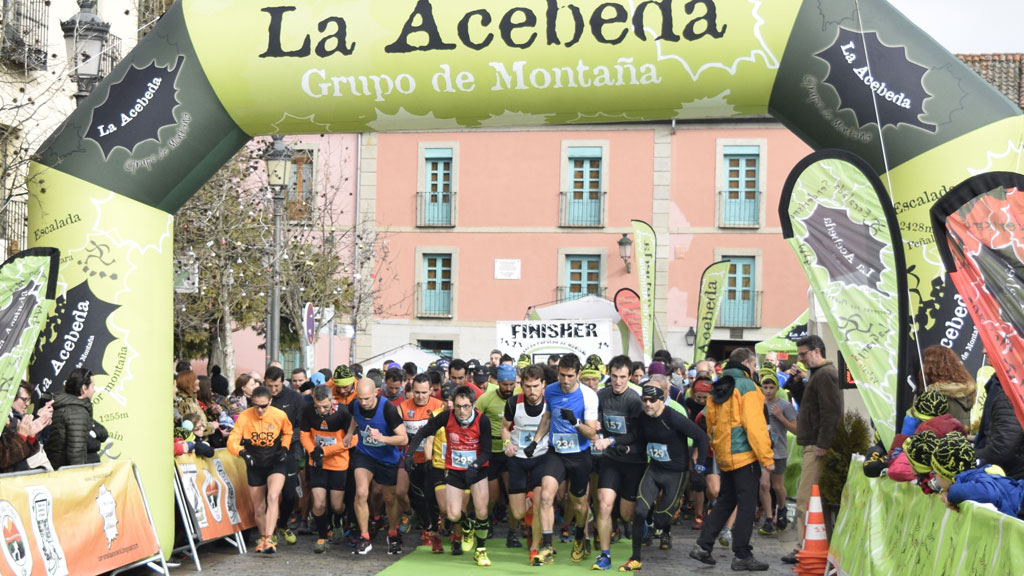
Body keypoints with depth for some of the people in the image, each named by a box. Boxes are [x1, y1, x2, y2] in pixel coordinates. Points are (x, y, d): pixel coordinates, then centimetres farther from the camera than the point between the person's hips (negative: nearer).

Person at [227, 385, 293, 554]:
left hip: (276, 463, -1)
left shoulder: (280, 415, -12)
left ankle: (269, 538, -26)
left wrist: (284, 447, -9)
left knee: (272, 497, -26)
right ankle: (263, 539, 33)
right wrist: (242, 452, -37)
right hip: (255, 466, 2)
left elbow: (288, 432, 8)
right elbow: (232, 440, -18)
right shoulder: (244, 417, -15)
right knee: (259, 508, 9)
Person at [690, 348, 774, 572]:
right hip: (745, 454, -8)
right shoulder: (747, 386, -11)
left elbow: (711, 424, 18)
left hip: (724, 456, 8)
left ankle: (703, 546, 13)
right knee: (747, 505, -1)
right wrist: (766, 457, -15)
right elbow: (754, 425, -18)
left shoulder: (718, 389, 13)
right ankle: (742, 555, 2)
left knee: (725, 501, 17)